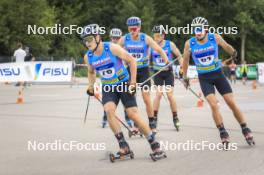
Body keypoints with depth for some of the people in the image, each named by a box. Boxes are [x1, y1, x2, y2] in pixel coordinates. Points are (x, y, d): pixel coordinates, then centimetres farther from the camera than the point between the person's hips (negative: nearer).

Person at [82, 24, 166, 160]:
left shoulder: (112, 48, -18)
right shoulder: (88, 57, -4)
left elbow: (132, 61, -11)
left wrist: (133, 82, -13)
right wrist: (91, 86, 4)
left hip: (124, 85, -4)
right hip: (108, 88, 4)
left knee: (133, 115, -11)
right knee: (109, 110, -24)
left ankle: (155, 146, -1)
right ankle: (123, 146, -17)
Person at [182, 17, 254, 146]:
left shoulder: (215, 38, -11)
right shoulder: (189, 43, -10)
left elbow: (227, 47, 10)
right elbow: (185, 60, 6)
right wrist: (185, 77, 13)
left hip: (218, 74, 1)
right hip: (204, 78, -1)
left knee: (232, 103, -1)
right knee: (213, 105, -16)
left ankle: (245, 130, 12)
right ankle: (223, 133, -5)